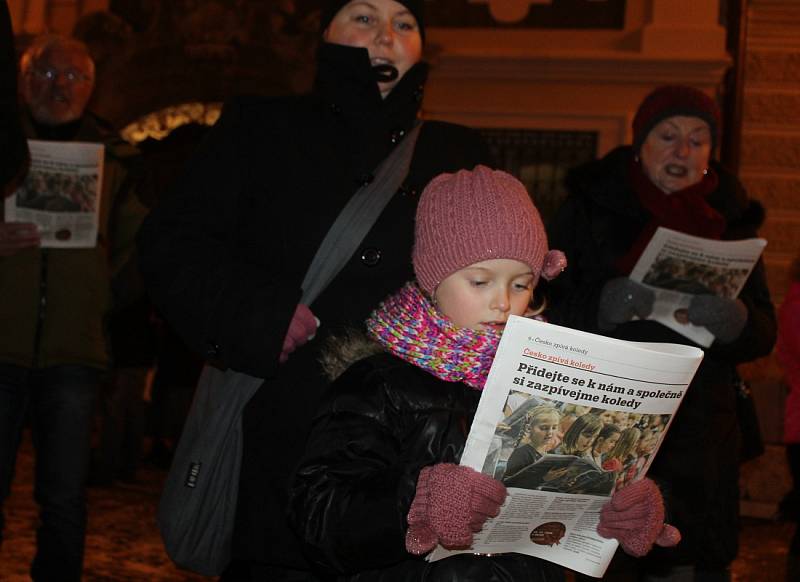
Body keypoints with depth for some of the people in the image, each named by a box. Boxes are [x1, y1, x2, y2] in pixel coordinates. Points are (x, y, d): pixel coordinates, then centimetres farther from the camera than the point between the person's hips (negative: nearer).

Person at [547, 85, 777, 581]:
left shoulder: (730, 219, 12)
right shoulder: (590, 207, 6)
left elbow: (763, 334, 8)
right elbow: (545, 310, 0)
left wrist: (734, 322, -14)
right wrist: (600, 308, -19)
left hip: (696, 439, 2)